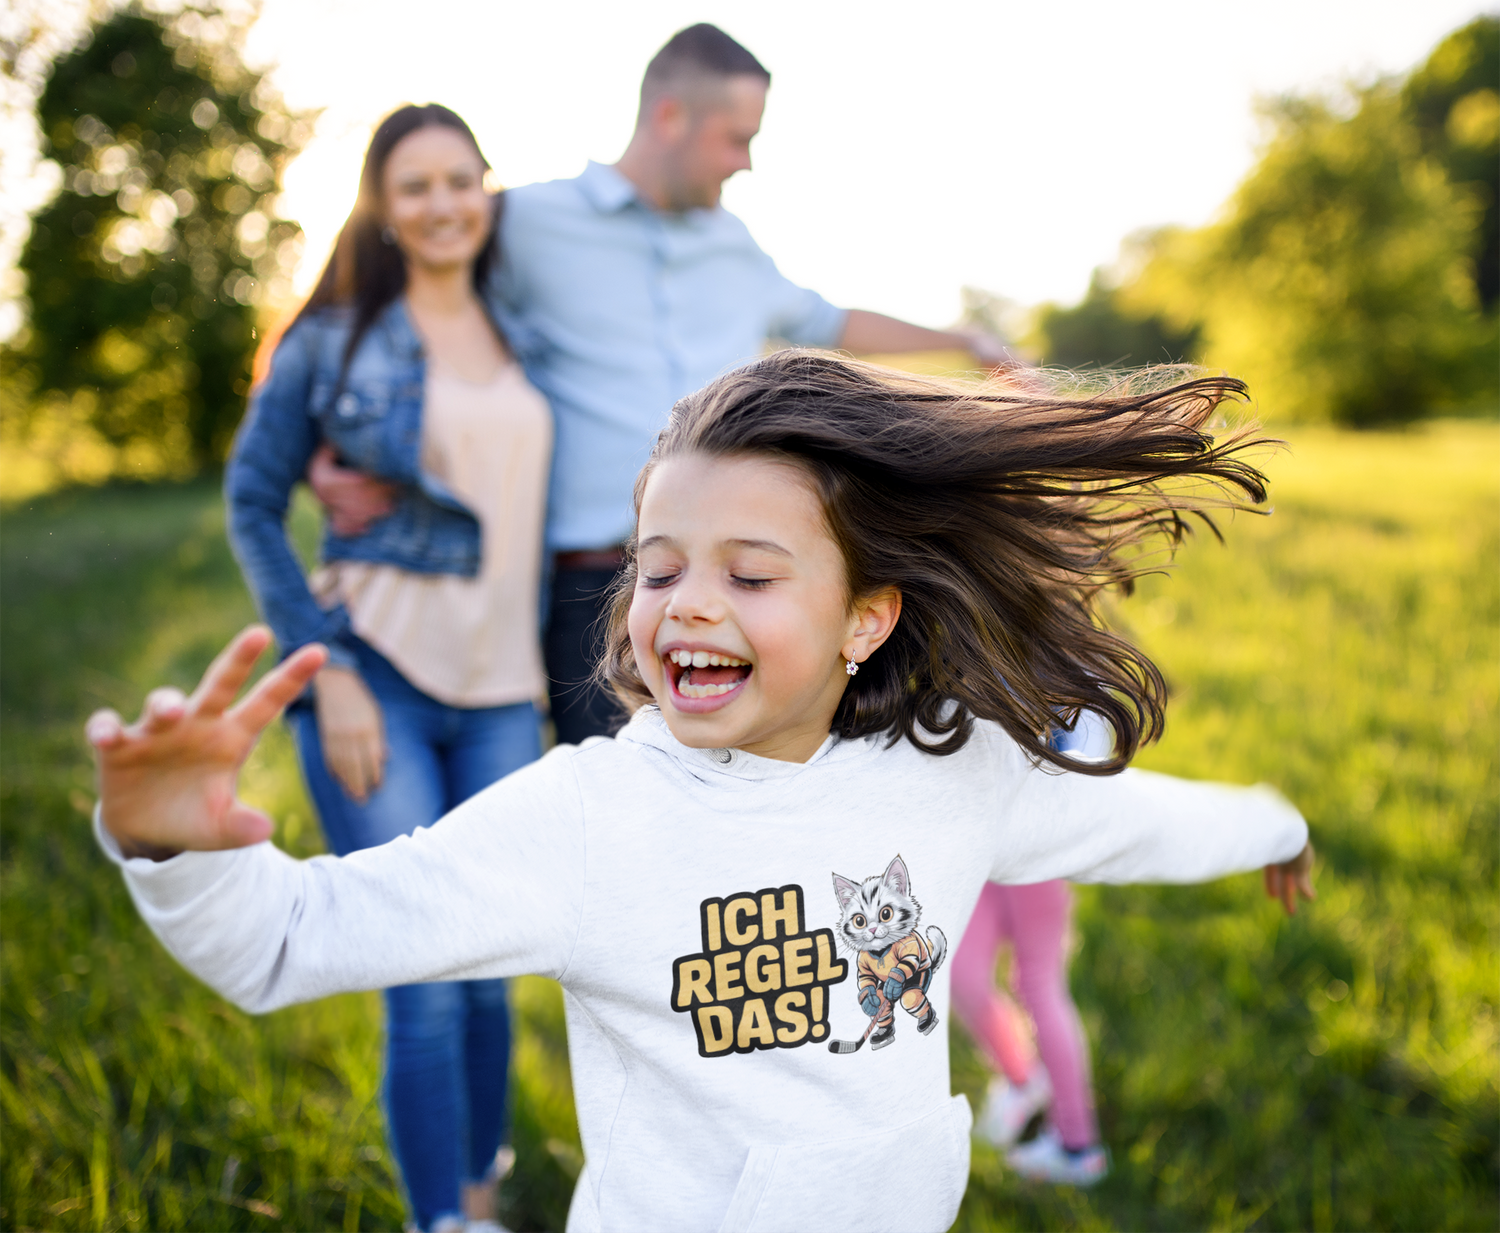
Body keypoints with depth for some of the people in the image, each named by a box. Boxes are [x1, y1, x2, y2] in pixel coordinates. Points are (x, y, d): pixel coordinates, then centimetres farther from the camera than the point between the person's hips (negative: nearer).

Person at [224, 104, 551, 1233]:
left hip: (502, 696, 4)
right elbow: (252, 505, 0)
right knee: (426, 991, -3)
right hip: (376, 683, -3)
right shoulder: (334, 338, 0)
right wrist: (329, 670, -9)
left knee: (486, 977, 11)